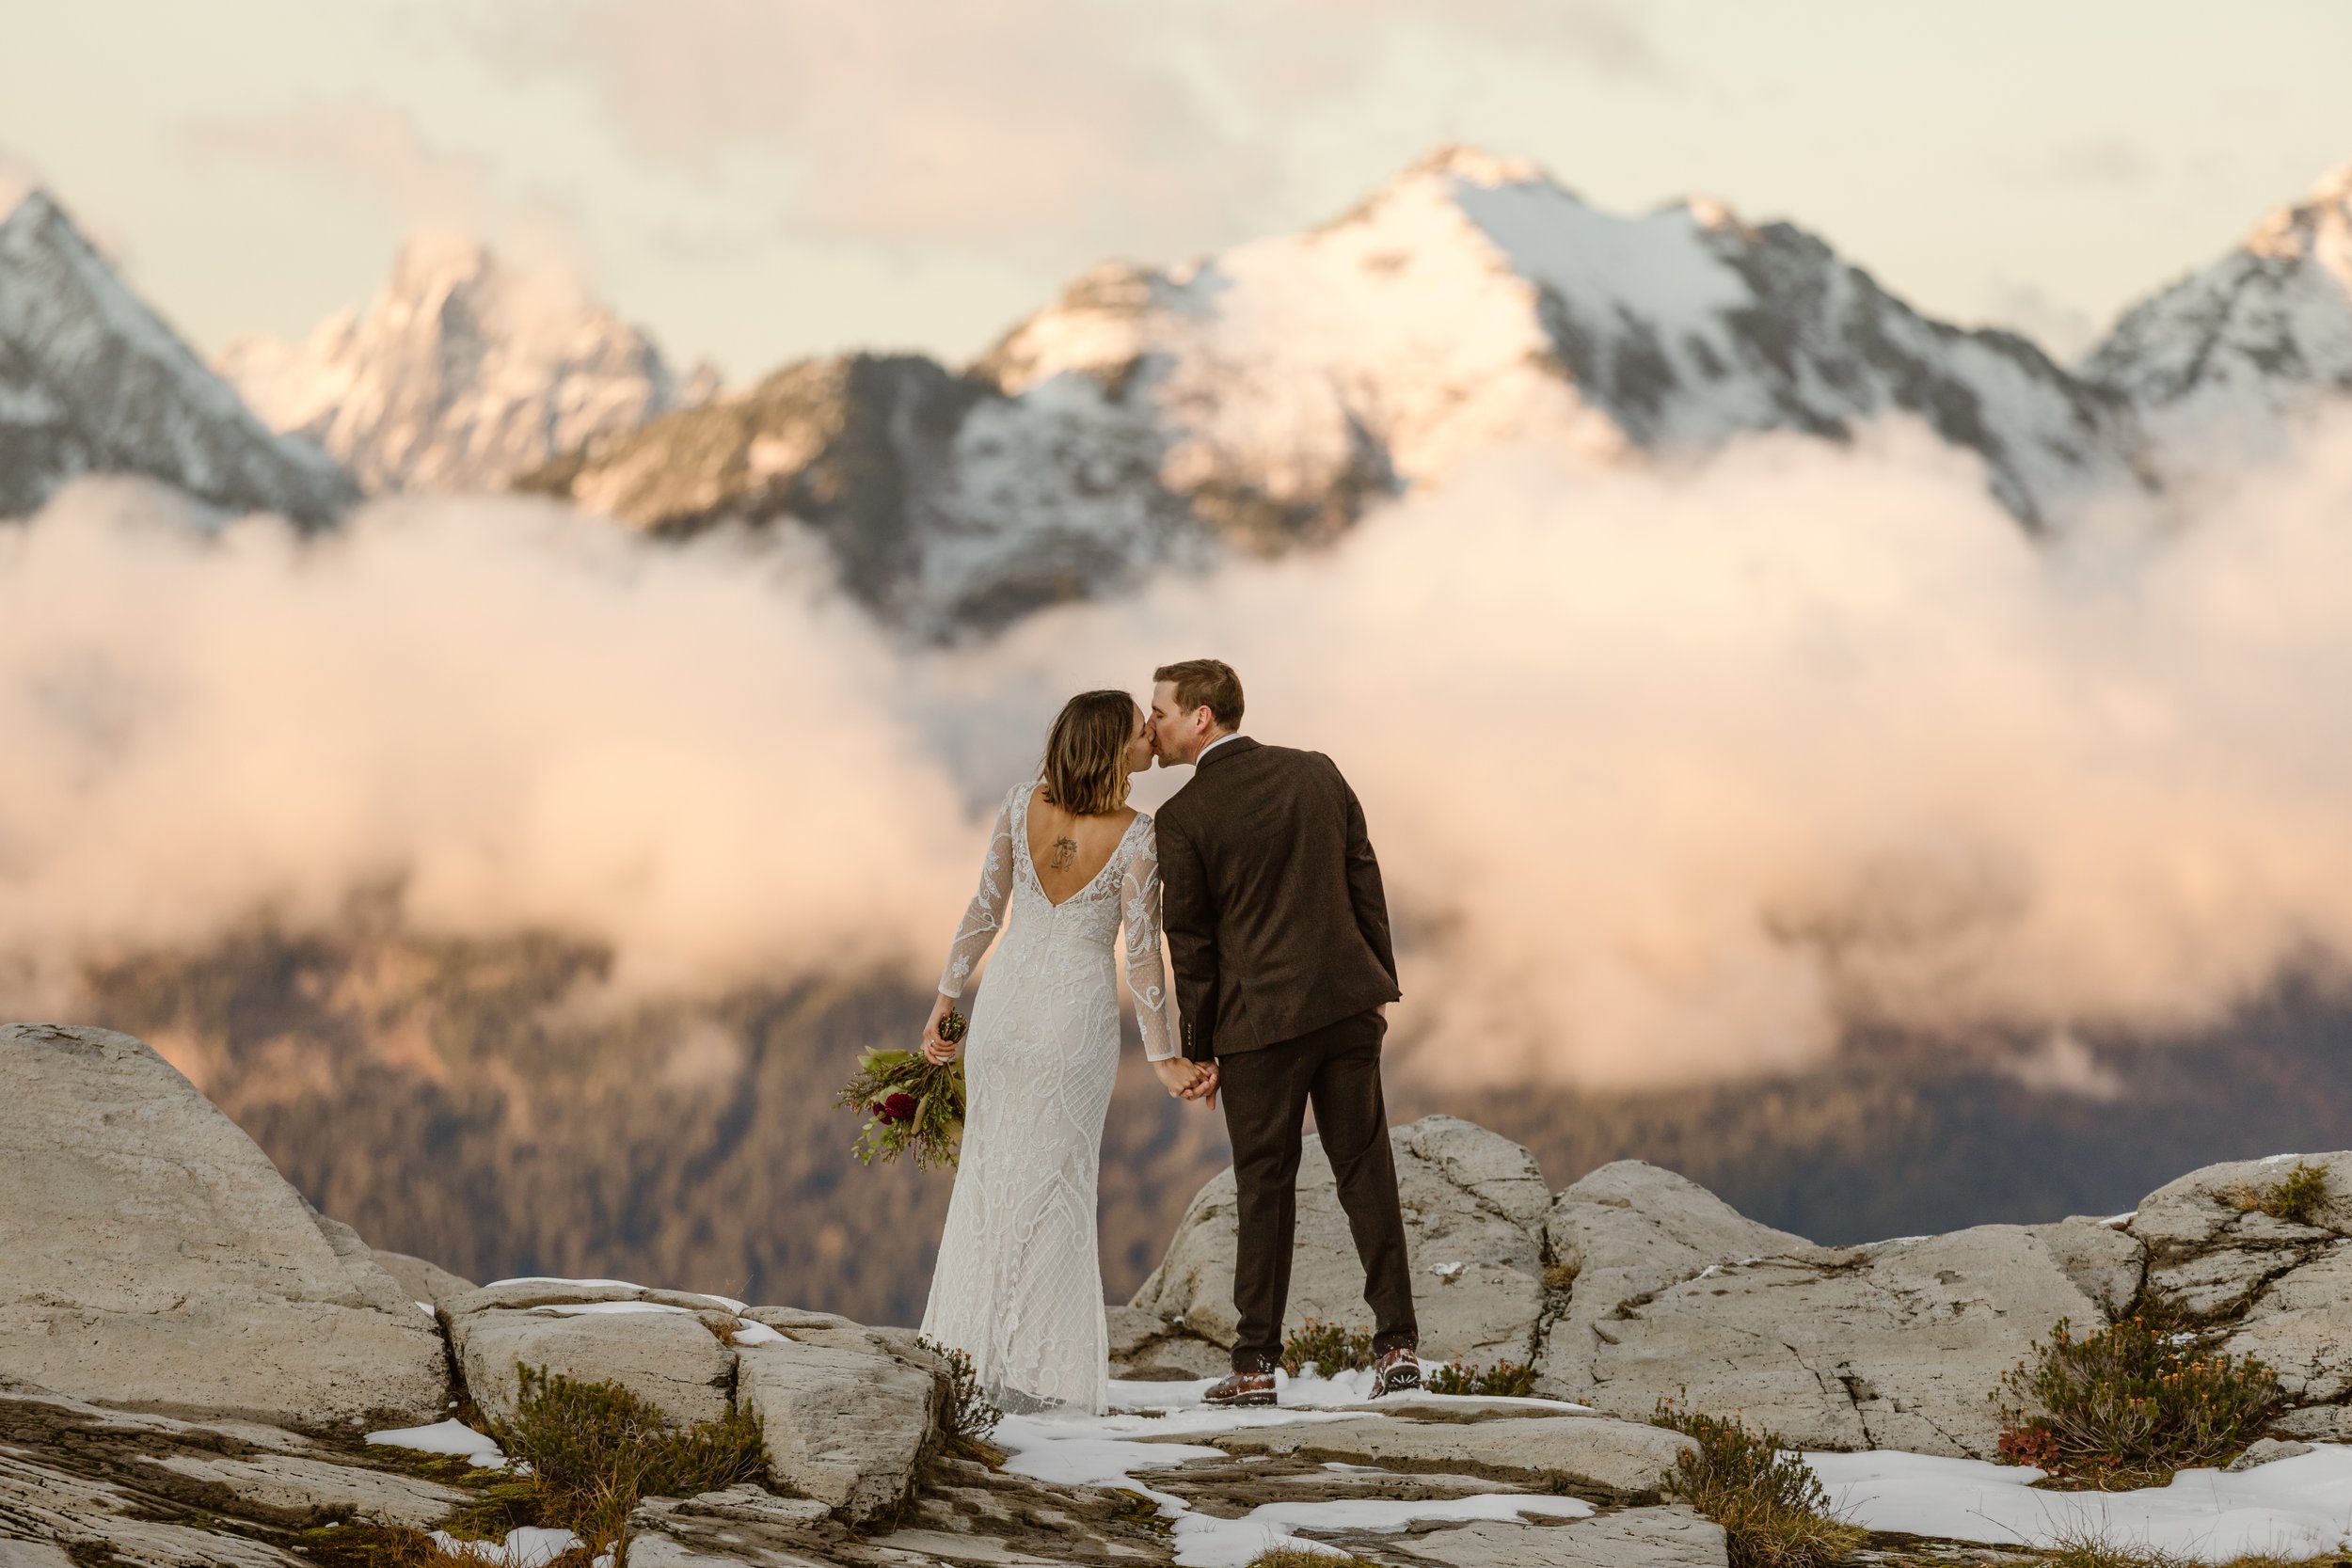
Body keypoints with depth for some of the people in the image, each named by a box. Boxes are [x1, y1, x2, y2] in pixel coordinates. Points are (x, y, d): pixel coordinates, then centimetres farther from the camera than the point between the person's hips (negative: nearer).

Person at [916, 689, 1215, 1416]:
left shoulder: (1023, 803, -9)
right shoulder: (1136, 838, -19)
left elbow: (986, 908, -3)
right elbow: (1142, 953, -17)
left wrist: (946, 1000, 6)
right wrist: (1164, 1058, -11)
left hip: (1004, 1003, 3)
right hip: (1079, 1015, -3)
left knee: (989, 1171, 15)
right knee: (1055, 1185, 8)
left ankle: (967, 1354, 17)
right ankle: (1028, 1368, 8)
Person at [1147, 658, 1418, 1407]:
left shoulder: (1183, 817, -8)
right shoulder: (1316, 772, 5)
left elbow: (1190, 942, -4)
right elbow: (1364, 882, 9)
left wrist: (1199, 1049, 4)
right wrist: (1380, 984, 16)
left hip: (1259, 1020, -4)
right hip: (1347, 1005, 4)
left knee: (1265, 1189, 4)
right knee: (1365, 1170, 9)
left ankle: (1257, 1365, 8)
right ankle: (1399, 1344, 4)